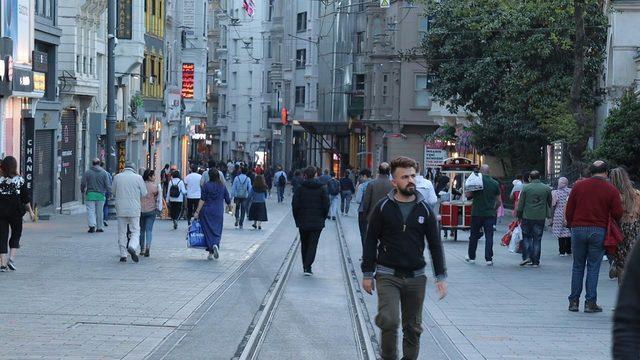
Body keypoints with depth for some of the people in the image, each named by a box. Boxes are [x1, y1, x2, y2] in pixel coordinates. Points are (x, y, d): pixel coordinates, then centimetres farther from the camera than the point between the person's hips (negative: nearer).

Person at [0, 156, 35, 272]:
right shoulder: (20, 180, -3)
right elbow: (26, 198, 0)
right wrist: (30, 211, 9)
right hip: (16, 212, -1)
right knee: (16, 235, 14)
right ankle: (11, 259, -1)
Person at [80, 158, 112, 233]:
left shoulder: (87, 172, 0)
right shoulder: (104, 173, 2)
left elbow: (83, 184, 2)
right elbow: (108, 184, 0)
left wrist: (83, 191, 19)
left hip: (90, 194, -1)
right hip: (100, 195, 1)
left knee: (90, 210, -1)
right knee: (99, 211, 8)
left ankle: (92, 225, -18)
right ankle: (99, 227, 14)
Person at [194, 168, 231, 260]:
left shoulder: (206, 185, -7)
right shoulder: (222, 186, 0)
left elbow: (202, 200, -10)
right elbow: (228, 200, 4)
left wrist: (197, 212, -8)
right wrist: (229, 202, 28)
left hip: (207, 211, -1)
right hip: (218, 212, 1)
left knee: (208, 231, 4)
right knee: (217, 231, 8)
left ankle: (210, 252, -2)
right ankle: (216, 245, -21)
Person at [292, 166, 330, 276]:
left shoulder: (300, 188, -4)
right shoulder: (322, 188, -3)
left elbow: (294, 205, -5)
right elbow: (326, 205, -3)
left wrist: (297, 219, 6)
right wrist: (322, 218, 9)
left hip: (303, 221, 1)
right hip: (317, 222, -1)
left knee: (304, 244, 15)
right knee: (313, 245, 0)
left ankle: (305, 267, 22)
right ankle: (308, 268, -13)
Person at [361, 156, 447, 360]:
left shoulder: (424, 209, 3)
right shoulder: (383, 207, -3)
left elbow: (435, 244, 8)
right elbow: (371, 242, 2)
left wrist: (441, 277, 3)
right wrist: (367, 274, 0)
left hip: (416, 276, 3)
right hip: (388, 276, -3)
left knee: (413, 326, 9)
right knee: (389, 320, -18)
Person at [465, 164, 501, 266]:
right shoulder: (495, 183, 1)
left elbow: (468, 195, -4)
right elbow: (499, 201, 6)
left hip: (477, 213, -1)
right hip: (490, 214, 1)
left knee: (474, 236, 12)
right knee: (489, 237, 0)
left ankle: (471, 257, 20)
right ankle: (489, 259, -5)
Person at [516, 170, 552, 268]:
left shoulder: (526, 188, -4)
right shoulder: (546, 189, 3)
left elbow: (521, 204, -1)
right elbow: (549, 203, 12)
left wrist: (519, 217, 8)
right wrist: (548, 214, 24)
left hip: (527, 217, -2)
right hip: (540, 218, 2)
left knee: (526, 237, 13)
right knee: (537, 239, 7)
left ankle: (526, 256, -2)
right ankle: (535, 261, 7)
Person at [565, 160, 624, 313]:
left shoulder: (578, 186, 2)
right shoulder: (611, 190, -2)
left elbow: (569, 210, 3)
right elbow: (618, 214, -5)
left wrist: (571, 225, 16)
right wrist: (609, 225, 14)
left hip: (578, 229, 1)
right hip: (599, 231, -1)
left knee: (577, 266, 10)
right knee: (593, 267, 4)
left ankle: (574, 301, 10)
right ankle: (590, 303, 3)